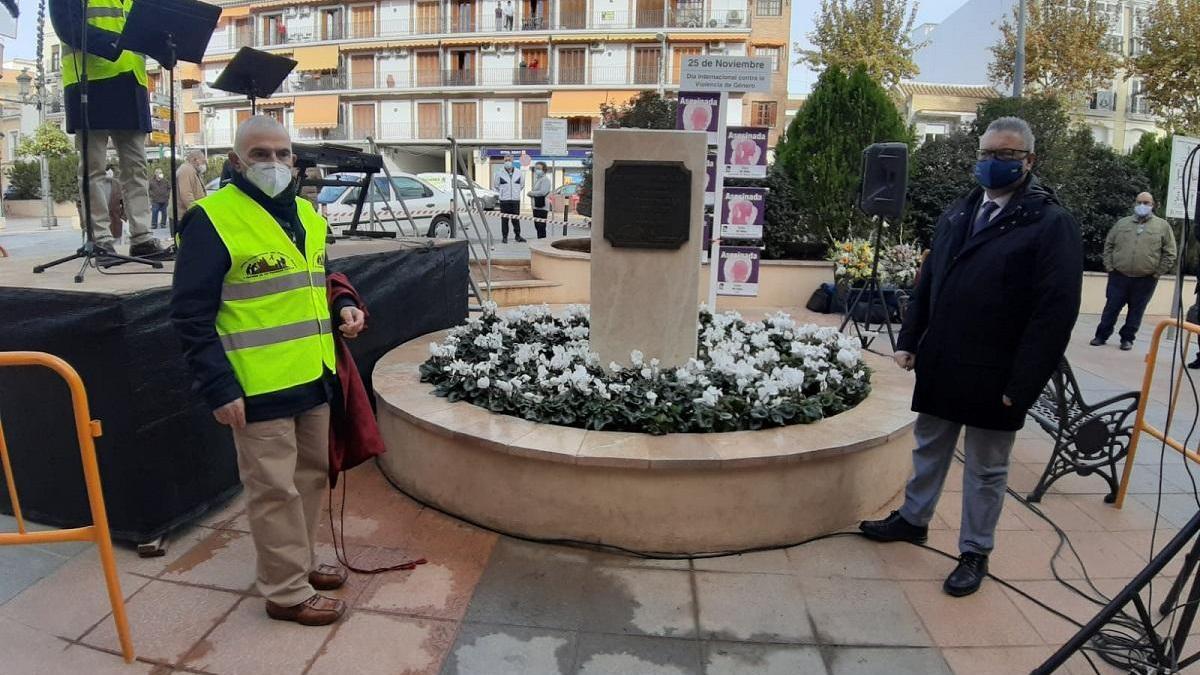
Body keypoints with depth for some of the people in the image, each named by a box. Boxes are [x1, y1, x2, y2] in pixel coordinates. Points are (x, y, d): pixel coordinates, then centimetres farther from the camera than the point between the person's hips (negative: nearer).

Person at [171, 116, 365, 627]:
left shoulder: (305, 215, 11)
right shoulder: (212, 220, -12)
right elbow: (191, 316, -14)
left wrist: (342, 311, 4)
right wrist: (220, 390, -18)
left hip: (314, 379, 8)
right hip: (260, 388, -8)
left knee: (311, 475, 18)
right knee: (275, 489, 3)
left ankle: (299, 562, 37)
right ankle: (287, 591, 18)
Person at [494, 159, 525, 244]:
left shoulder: (518, 173, 5)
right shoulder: (500, 173, -1)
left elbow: (522, 184, 19)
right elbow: (495, 186, 9)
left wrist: (517, 192, 12)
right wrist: (502, 192, 6)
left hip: (516, 199, 2)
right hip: (504, 200, -2)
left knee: (516, 218, 5)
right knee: (504, 219, 0)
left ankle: (518, 236, 17)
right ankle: (504, 237, 8)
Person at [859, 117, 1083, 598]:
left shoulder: (1052, 224, -11)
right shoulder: (958, 212, 9)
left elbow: (1055, 313, -16)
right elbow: (927, 281, 13)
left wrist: (1022, 386, -19)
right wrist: (908, 340, 7)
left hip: (994, 378, -6)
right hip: (940, 366, 6)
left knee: (986, 470, 10)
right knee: (929, 448, 21)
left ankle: (975, 554, 25)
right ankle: (913, 518, 40)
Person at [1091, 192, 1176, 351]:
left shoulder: (1162, 226, 2)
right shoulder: (1122, 223, 8)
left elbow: (1169, 253, 2)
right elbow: (1109, 244, 11)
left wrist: (1157, 273, -3)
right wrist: (1109, 266, 2)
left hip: (1145, 280, -1)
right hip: (1119, 276, 1)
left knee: (1136, 311, 7)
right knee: (1111, 308, 4)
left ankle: (1127, 338, 17)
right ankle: (1101, 336, 12)